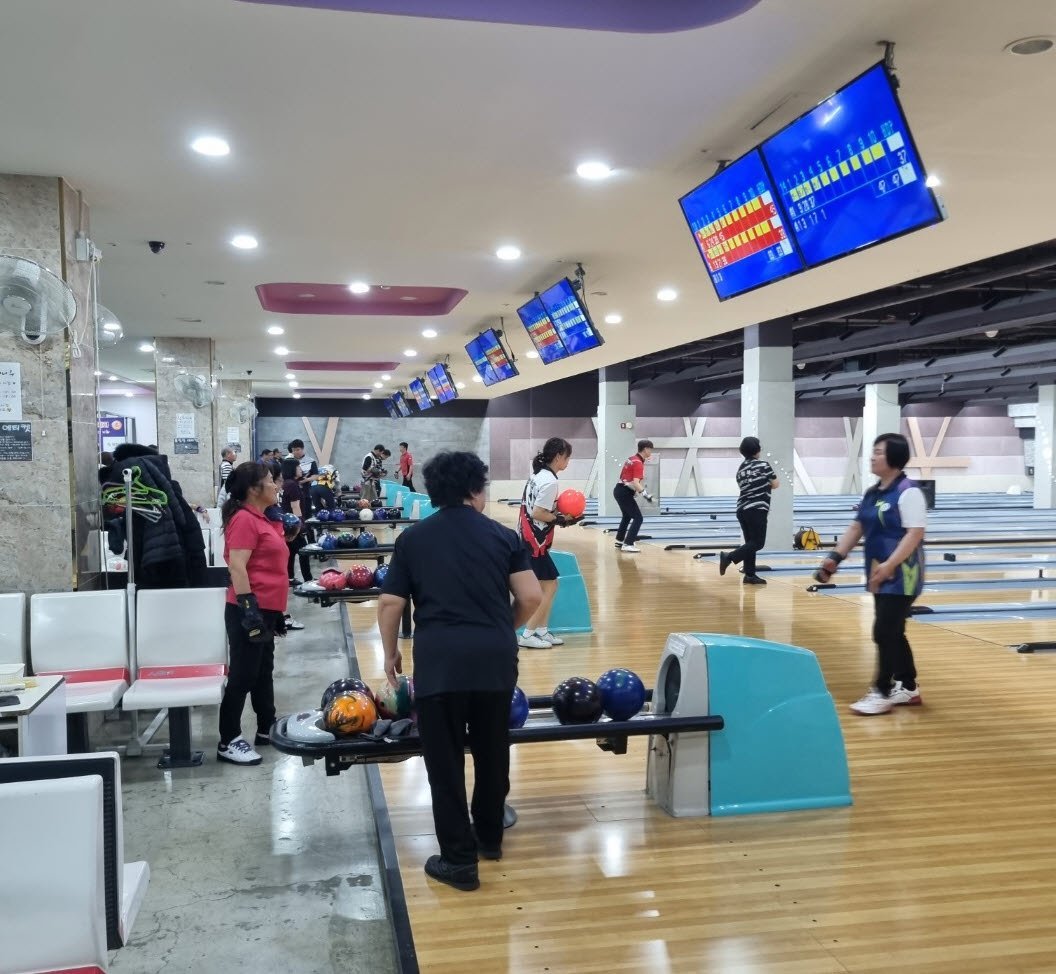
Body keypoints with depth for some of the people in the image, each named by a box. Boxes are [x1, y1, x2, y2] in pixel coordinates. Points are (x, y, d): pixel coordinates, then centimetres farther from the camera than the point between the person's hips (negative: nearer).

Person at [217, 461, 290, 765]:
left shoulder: (261, 519, 16)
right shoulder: (244, 519, -13)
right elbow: (236, 567, -21)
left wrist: (277, 612, 23)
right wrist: (248, 608, -26)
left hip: (266, 609, 10)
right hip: (250, 610, -10)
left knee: (264, 671, 17)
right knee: (243, 675, -5)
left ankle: (267, 729, 29)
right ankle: (229, 742, 2)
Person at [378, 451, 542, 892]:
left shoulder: (413, 538, 7)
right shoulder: (503, 535, 8)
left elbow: (389, 604, 4)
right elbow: (530, 596, 2)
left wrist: (391, 654, 17)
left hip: (440, 658, -2)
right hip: (496, 657, 2)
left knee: (445, 760, 8)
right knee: (492, 752, 19)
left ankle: (458, 858, 11)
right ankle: (490, 836, 35)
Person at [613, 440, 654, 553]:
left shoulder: (632, 459, 11)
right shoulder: (638, 463, -18)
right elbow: (635, 483, -28)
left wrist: (634, 491, 28)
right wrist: (646, 495, -30)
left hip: (619, 490, 10)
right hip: (625, 493, -10)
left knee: (627, 516, 27)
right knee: (638, 518, -8)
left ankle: (619, 540, 37)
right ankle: (627, 544, -13)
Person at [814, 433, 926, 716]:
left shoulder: (908, 492, -15)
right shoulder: (872, 493, 11)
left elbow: (914, 533, -21)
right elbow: (857, 528, 12)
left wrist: (890, 565, -27)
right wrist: (835, 557, 3)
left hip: (901, 576, -8)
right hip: (881, 576, 8)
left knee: (885, 633, -6)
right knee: (893, 633, 14)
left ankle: (883, 693, 3)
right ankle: (908, 687, 27)